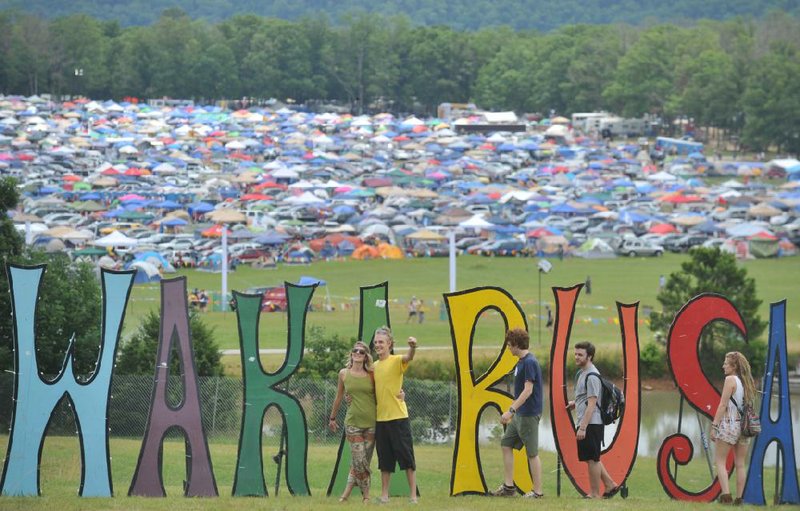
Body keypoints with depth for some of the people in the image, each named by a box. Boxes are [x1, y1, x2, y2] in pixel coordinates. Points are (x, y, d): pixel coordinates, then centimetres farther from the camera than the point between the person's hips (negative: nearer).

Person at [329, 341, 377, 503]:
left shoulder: (371, 375, 3)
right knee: (359, 461, -10)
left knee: (362, 461, 2)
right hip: (353, 422, -1)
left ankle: (347, 492, 13)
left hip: (371, 423, 1)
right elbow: (338, 397, 15)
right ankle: (366, 495, 1)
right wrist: (332, 418, 21)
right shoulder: (344, 374, 5)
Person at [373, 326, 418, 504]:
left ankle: (413, 494, 2)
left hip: (398, 416, -6)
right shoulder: (374, 366, 12)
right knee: (385, 459, 11)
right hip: (380, 417, 6)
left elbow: (408, 357, -30)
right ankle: (384, 494, 18)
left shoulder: (396, 361, -7)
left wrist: (412, 348, -52)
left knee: (406, 456, -2)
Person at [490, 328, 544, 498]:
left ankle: (538, 491, 3)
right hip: (519, 414, 10)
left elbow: (528, 390, -23)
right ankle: (508, 486, 15)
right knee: (506, 444, 12)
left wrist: (511, 411, -24)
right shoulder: (521, 362, 12)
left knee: (532, 452, -3)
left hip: (529, 414, -10)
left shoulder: (529, 363, -18)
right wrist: (512, 411, 21)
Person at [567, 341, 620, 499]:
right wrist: (575, 403, 13)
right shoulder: (581, 373, 16)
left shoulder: (592, 376, -16)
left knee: (592, 458, -4)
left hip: (591, 424, -10)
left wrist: (583, 427, -23)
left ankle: (595, 494, 1)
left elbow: (591, 403, -21)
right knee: (591, 458, 15)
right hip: (584, 424, 10)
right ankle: (610, 485, 22)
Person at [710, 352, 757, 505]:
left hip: (729, 424, -7)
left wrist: (714, 426, -12)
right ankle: (739, 497, 8)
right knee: (740, 464, 10)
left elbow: (723, 405, -14)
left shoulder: (731, 380, -10)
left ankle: (726, 495, -13)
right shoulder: (747, 382, 10)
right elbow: (749, 405, 12)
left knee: (720, 461, 0)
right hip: (744, 426, 7)